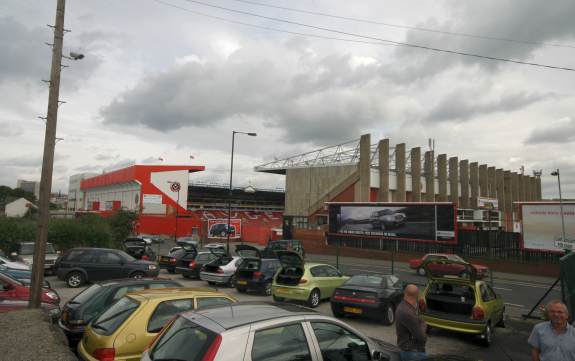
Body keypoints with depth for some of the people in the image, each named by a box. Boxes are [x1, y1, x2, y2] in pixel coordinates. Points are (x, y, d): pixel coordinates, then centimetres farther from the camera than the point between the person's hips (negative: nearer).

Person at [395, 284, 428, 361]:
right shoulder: (406, 313, -28)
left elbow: (422, 323, 12)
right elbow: (421, 336, -22)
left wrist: (422, 325, -8)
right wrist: (423, 325, -4)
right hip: (412, 353, -10)